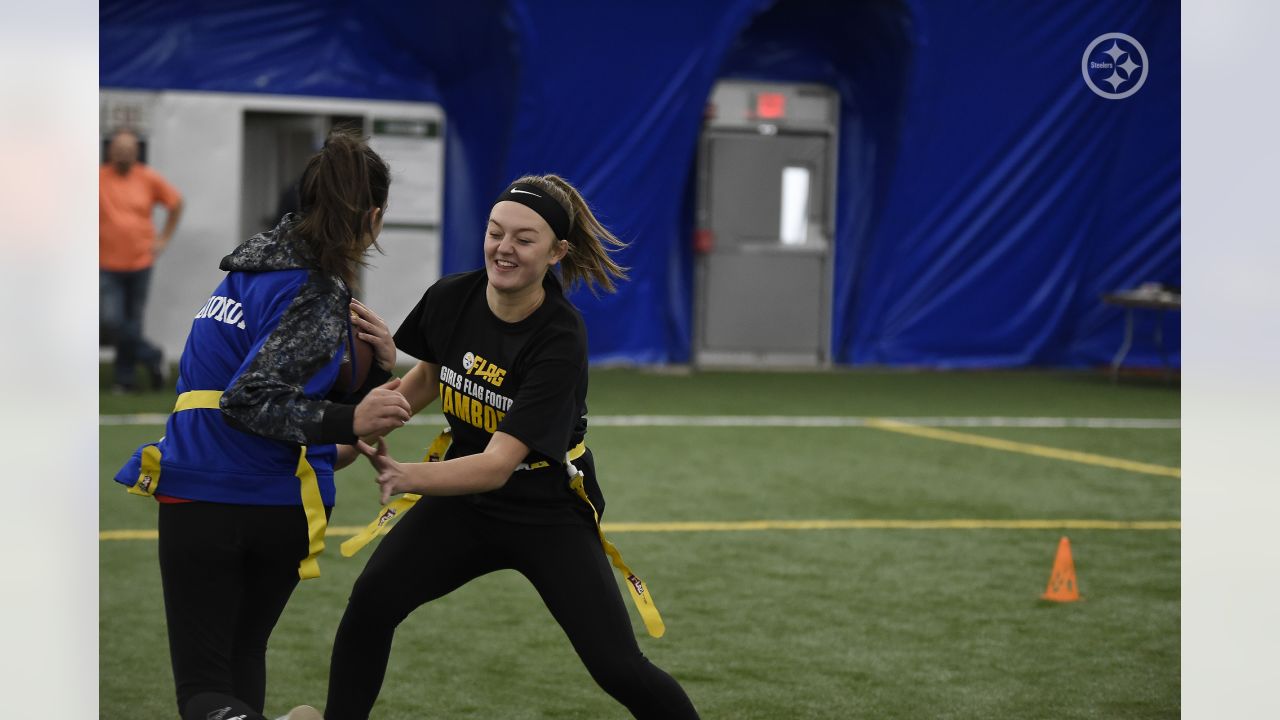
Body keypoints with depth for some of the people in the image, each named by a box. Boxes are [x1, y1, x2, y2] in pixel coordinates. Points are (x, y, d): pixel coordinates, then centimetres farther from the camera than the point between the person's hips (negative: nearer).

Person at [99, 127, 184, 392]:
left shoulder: (149, 179, 2)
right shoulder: (98, 178, -5)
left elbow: (176, 202, 16)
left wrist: (164, 238, 9)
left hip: (140, 264, 1)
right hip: (107, 266, -1)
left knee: (132, 324, 7)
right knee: (109, 322, -12)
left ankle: (126, 377, 17)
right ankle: (151, 356, 6)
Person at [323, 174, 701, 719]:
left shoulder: (560, 341, -27)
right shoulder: (450, 298, -11)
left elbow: (497, 466, -34)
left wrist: (406, 477, -47)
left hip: (549, 513, -4)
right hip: (464, 496, 4)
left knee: (619, 669, -11)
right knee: (371, 602, -19)